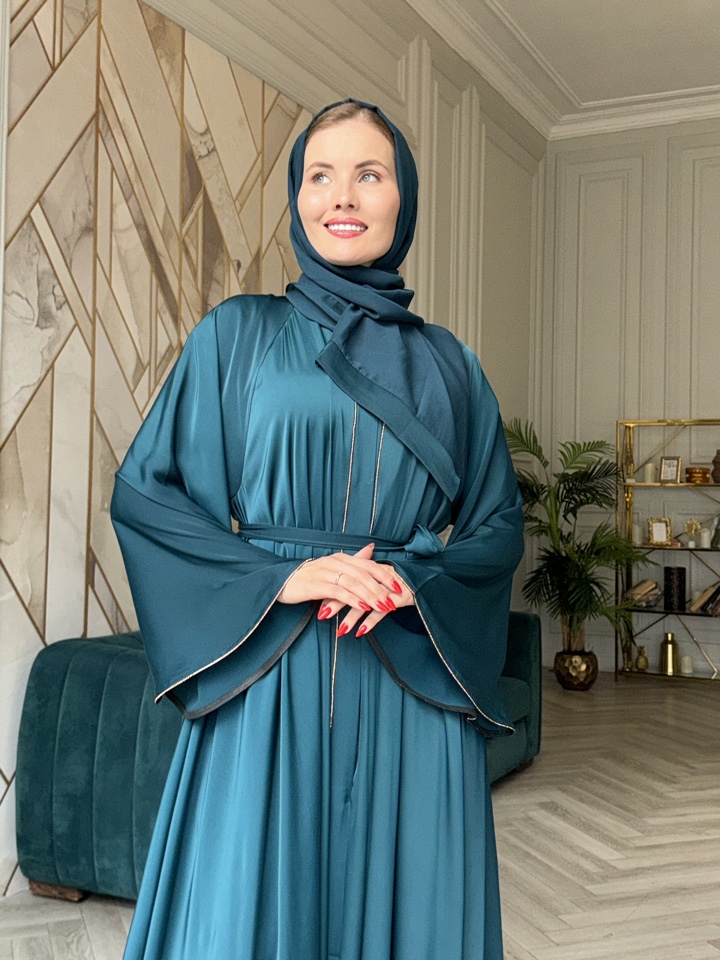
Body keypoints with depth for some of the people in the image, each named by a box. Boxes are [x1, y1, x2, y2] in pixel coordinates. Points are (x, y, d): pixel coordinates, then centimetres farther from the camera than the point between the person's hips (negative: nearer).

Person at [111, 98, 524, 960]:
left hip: (410, 687, 2)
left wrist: (414, 582, -10)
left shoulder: (446, 363, 11)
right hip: (267, 679, -1)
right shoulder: (239, 333, 6)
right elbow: (142, 488, 1)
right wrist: (277, 575, -12)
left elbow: (498, 526, 11)